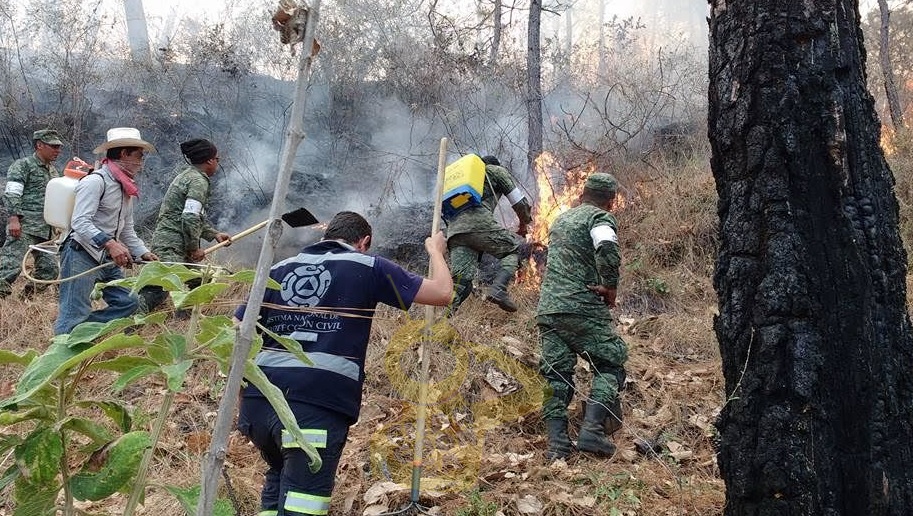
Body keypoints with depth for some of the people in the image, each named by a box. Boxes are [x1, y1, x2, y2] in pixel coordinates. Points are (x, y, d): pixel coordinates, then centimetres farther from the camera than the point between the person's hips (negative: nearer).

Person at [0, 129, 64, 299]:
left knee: (49, 270, 5)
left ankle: (26, 298, 17)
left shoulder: (54, 170, 21)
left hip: (46, 230, 8)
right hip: (24, 227, -8)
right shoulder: (23, 165, -2)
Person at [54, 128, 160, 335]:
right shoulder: (96, 181, -13)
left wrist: (143, 253, 8)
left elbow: (127, 230, 23)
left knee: (127, 302, 2)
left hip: (108, 259, 9)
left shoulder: (126, 188, 17)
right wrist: (110, 244, -35)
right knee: (74, 314, -9)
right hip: (81, 255, -9)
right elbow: (80, 222, -23)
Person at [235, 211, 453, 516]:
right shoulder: (368, 268, 8)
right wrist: (435, 250, 28)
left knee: (279, 479, 31)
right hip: (318, 404, -6)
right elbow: (442, 293, 9)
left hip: (260, 398, 6)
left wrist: (241, 395, 24)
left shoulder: (278, 270, 20)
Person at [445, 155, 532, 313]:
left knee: (461, 281, -1)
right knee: (514, 248, 12)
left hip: (454, 229, 6)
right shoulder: (497, 170, 22)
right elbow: (520, 203, 17)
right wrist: (523, 225, 35)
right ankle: (498, 290, -13)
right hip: (478, 220, -6)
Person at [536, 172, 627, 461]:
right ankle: (592, 430, -11)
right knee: (610, 365, 4)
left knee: (555, 376, 6)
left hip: (547, 309, 6)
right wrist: (611, 287, -11)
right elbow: (607, 250, -24)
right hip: (582, 309, -6)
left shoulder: (561, 219, 21)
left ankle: (557, 444, -2)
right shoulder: (600, 217, -3)